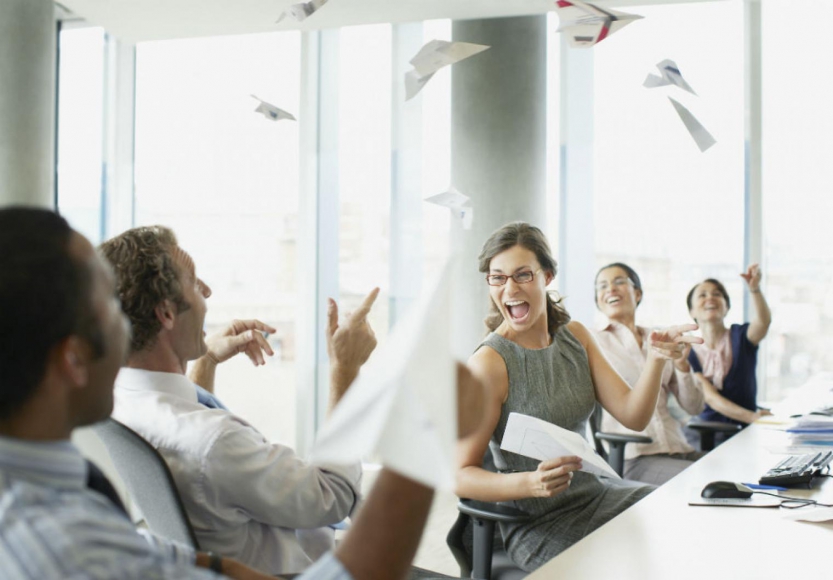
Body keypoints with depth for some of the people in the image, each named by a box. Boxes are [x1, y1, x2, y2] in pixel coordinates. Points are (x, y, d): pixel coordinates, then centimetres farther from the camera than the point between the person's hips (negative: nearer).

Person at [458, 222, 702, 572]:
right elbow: (461, 475, -18)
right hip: (538, 525, -7)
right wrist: (529, 483, -34)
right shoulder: (490, 362, -17)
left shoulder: (575, 337, 4)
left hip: (596, 493, 7)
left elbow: (634, 418, -1)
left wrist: (656, 359, -18)